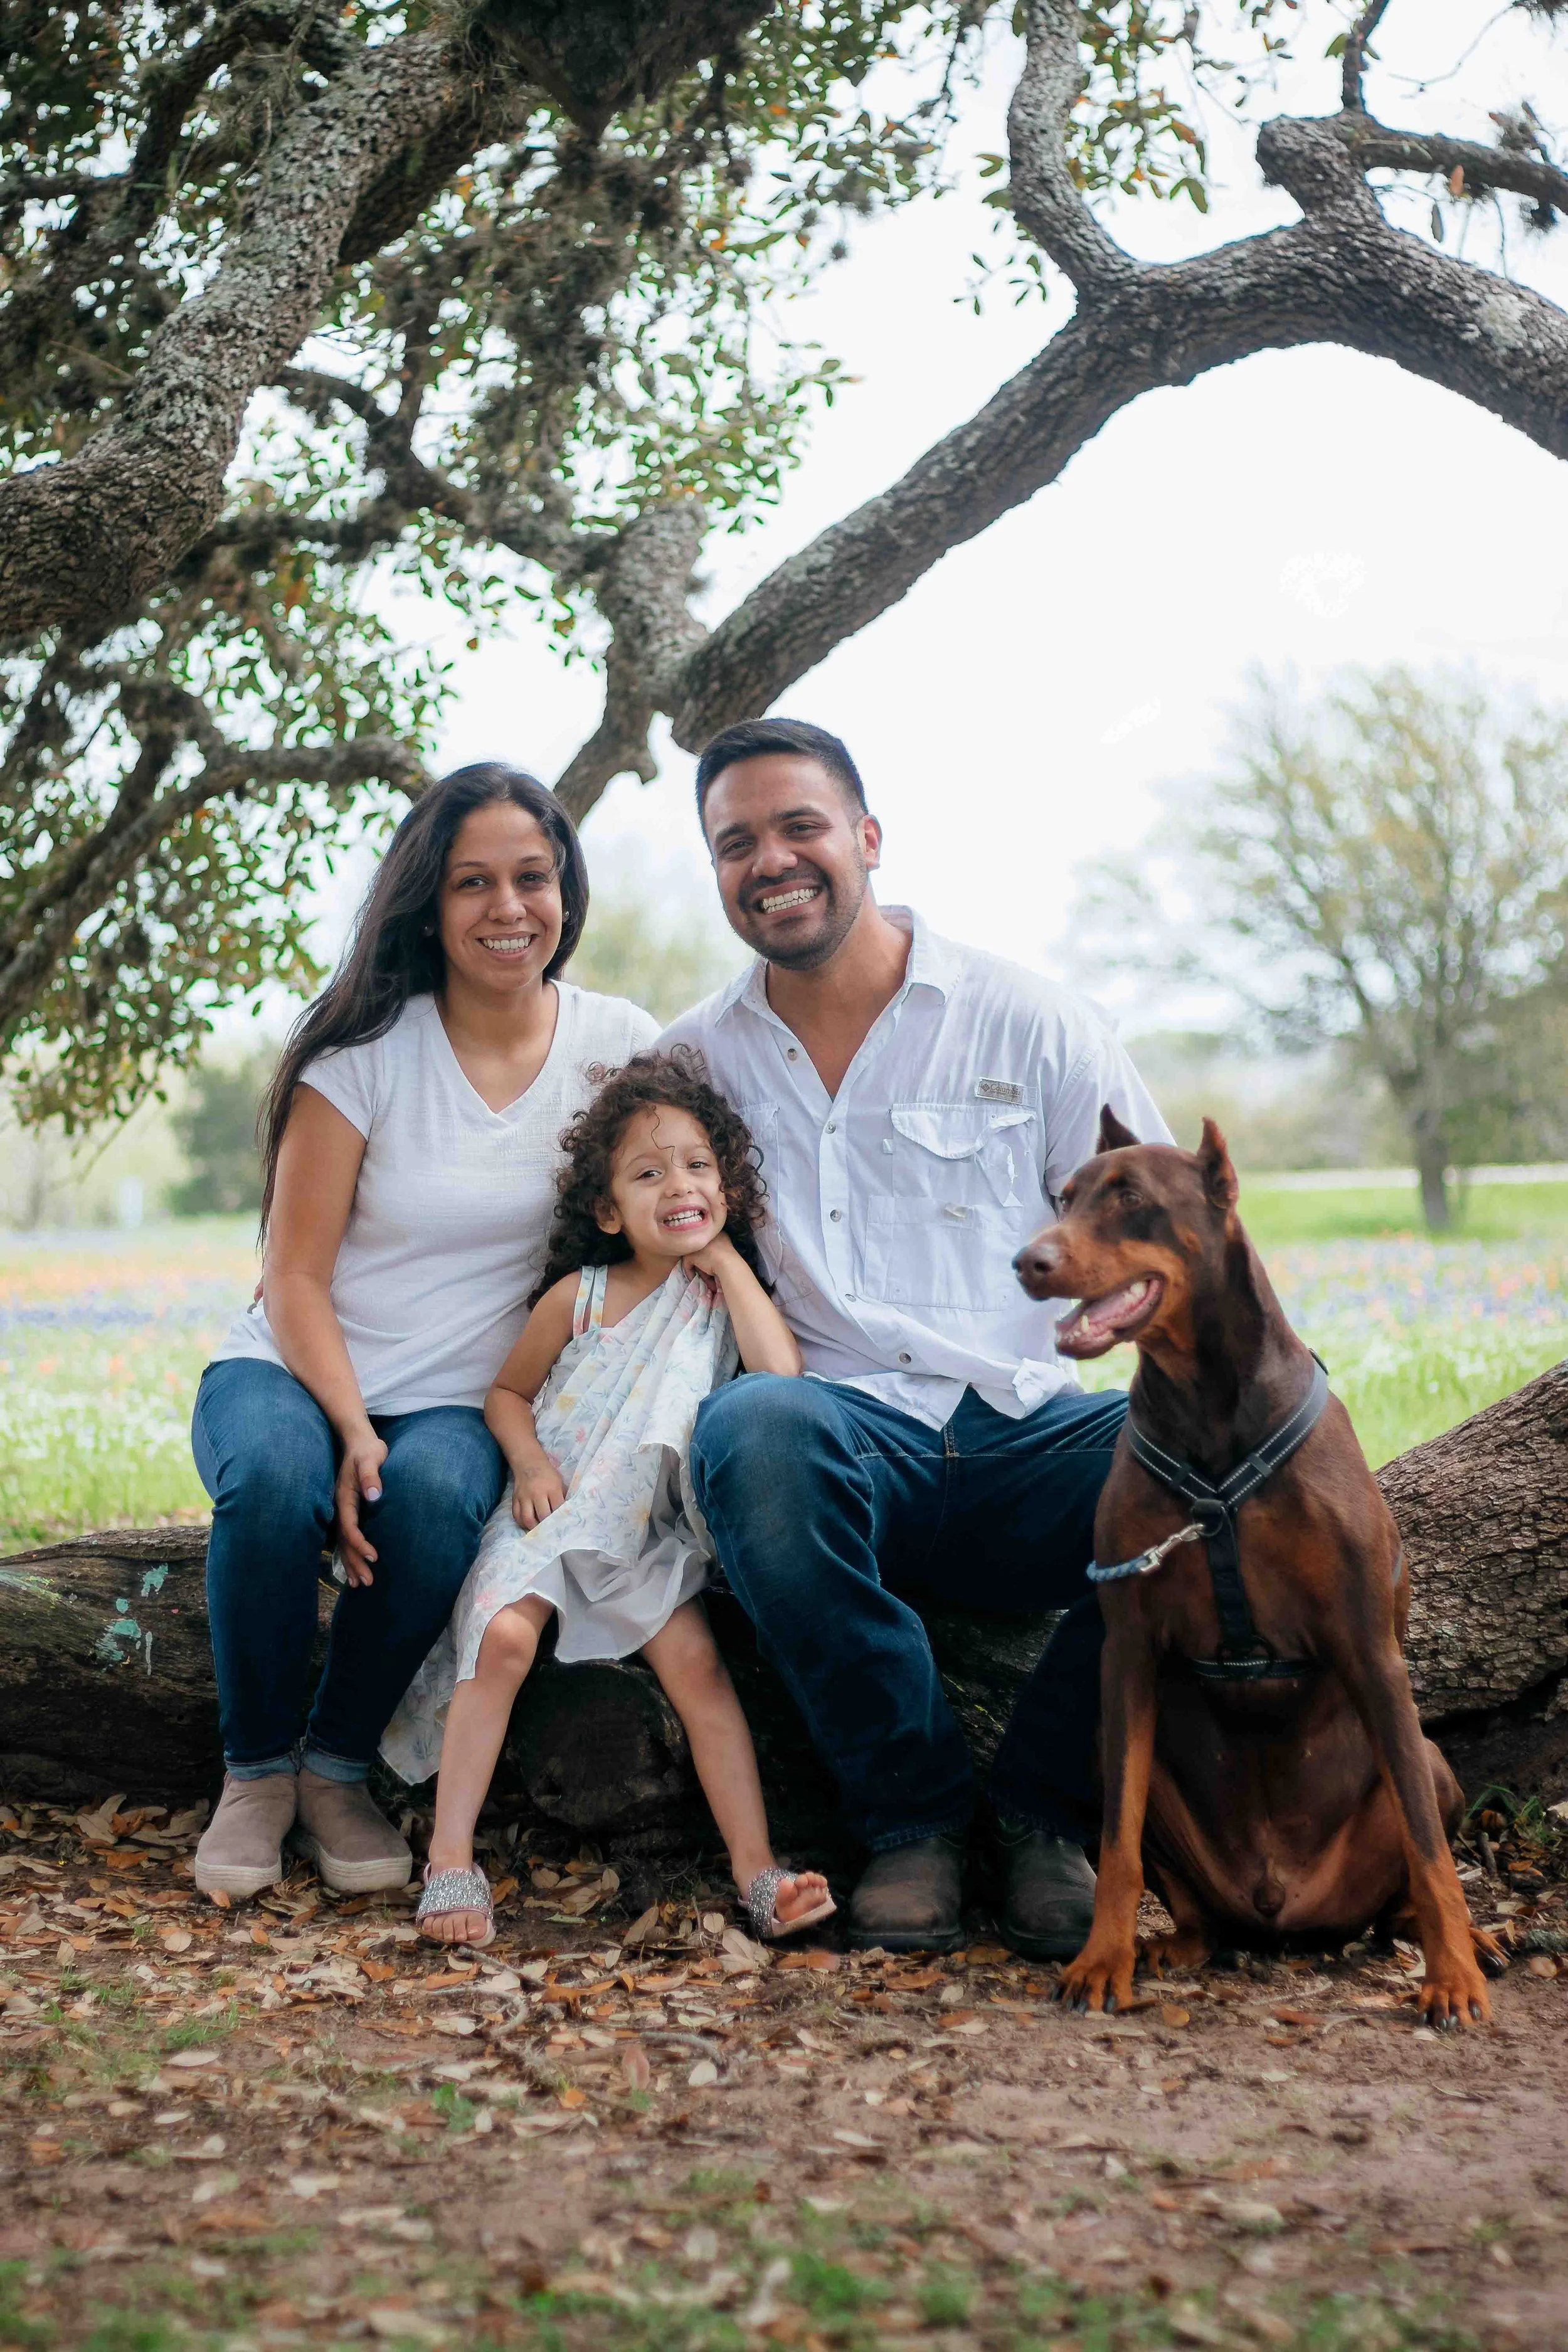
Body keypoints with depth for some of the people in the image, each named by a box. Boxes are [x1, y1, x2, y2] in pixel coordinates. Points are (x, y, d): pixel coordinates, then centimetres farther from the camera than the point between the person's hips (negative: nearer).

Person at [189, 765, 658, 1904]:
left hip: (466, 1404, 1)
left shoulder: (621, 1044, 0)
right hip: (297, 1375, -1)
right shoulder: (367, 1051, -6)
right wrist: (354, 1431, -23)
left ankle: (339, 1771, -10)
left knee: (434, 1491, -34)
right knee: (276, 1477, -34)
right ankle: (256, 1772, -10)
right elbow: (296, 1277, -6)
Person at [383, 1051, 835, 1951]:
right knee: (504, 1635, -25)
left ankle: (758, 1871, -16)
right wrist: (529, 1459, -11)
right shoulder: (580, 1296, -2)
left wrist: (728, 1258, -11)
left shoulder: (729, 1293, 2)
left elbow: (784, 1379, -19)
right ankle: (452, 1860, -20)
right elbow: (508, 1391, 11)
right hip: (554, 1510, -1)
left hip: (651, 1536, 1)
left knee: (697, 1660, -19)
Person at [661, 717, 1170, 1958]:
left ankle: (1042, 1809, -6)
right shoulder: (693, 1058, 14)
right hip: (840, 1447, 0)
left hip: (1020, 1436, 0)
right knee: (753, 1427, -36)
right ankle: (913, 1813, -14)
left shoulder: (1028, 1022, 7)